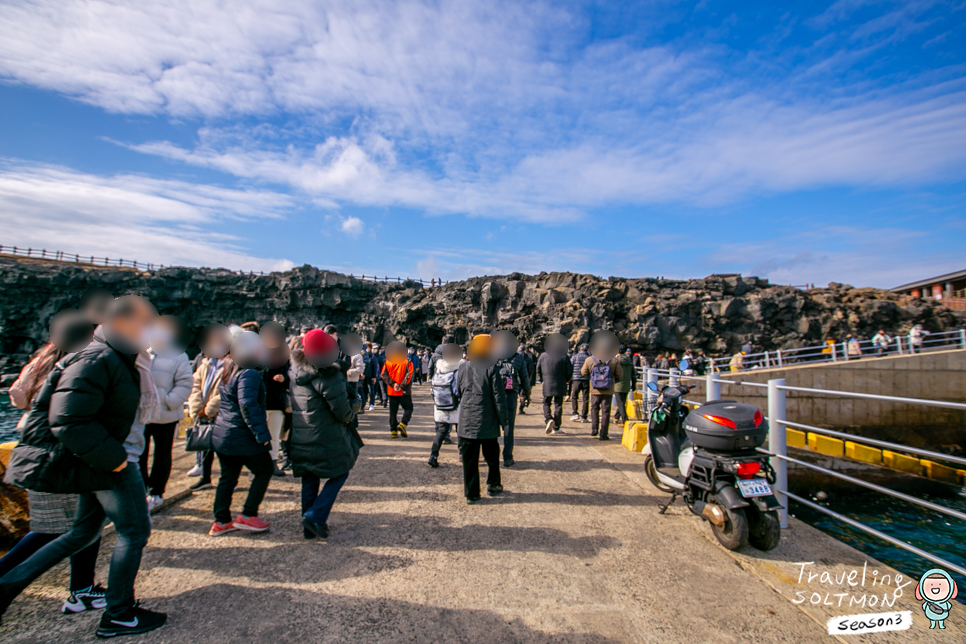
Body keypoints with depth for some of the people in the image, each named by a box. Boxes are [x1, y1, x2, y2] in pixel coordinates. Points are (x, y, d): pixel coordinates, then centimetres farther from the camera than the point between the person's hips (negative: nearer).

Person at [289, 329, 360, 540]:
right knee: (339, 474, 10)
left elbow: (288, 403, 13)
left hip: (300, 439, 7)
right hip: (326, 438, -7)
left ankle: (309, 528, 25)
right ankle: (316, 516, -1)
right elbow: (341, 409, -19)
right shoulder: (327, 374, -19)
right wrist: (349, 417, 2)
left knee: (309, 479, 18)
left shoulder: (294, 371, 3)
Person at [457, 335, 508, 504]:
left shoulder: (463, 369, 4)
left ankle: (471, 494, 12)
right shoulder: (492, 369, -9)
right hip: (487, 422, -3)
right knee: (492, 457, 17)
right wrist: (503, 420, -2)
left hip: (467, 421, 3)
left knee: (469, 459, 7)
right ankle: (493, 485, 31)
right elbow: (499, 397, -9)